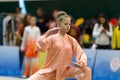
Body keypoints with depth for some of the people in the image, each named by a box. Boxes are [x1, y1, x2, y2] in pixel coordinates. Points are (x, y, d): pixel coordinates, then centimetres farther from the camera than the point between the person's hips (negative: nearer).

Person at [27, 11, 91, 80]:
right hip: (50, 70, -2)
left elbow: (81, 54, -2)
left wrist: (81, 64, -24)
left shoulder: (72, 40, 0)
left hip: (65, 71, 2)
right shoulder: (52, 38, -8)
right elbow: (40, 47, -23)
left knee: (87, 71, -18)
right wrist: (48, 32, -23)